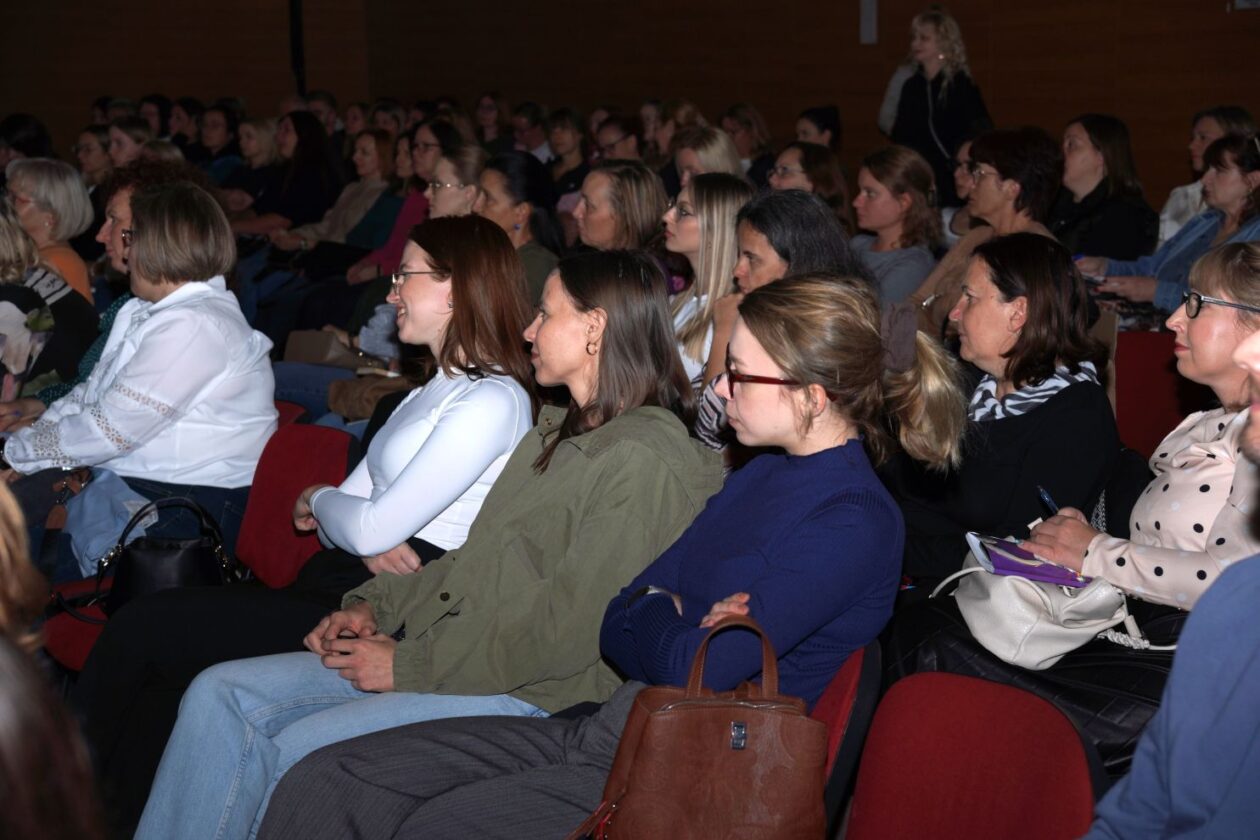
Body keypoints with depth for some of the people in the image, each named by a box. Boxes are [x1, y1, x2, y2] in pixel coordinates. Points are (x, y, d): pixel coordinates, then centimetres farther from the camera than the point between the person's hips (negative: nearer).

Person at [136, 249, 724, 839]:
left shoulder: (644, 462, -14)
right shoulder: (556, 432, 18)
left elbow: (570, 630, -20)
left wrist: (410, 666, -16)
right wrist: (374, 605, 7)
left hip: (531, 693, -9)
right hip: (443, 652, 10)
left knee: (300, 746, -24)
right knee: (220, 693, -2)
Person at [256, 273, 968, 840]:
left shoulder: (855, 521, -13)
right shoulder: (757, 478, 15)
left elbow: (696, 668, -20)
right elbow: (618, 630, 14)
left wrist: (656, 613, 1)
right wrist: (676, 620, -8)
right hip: (614, 728, 9)